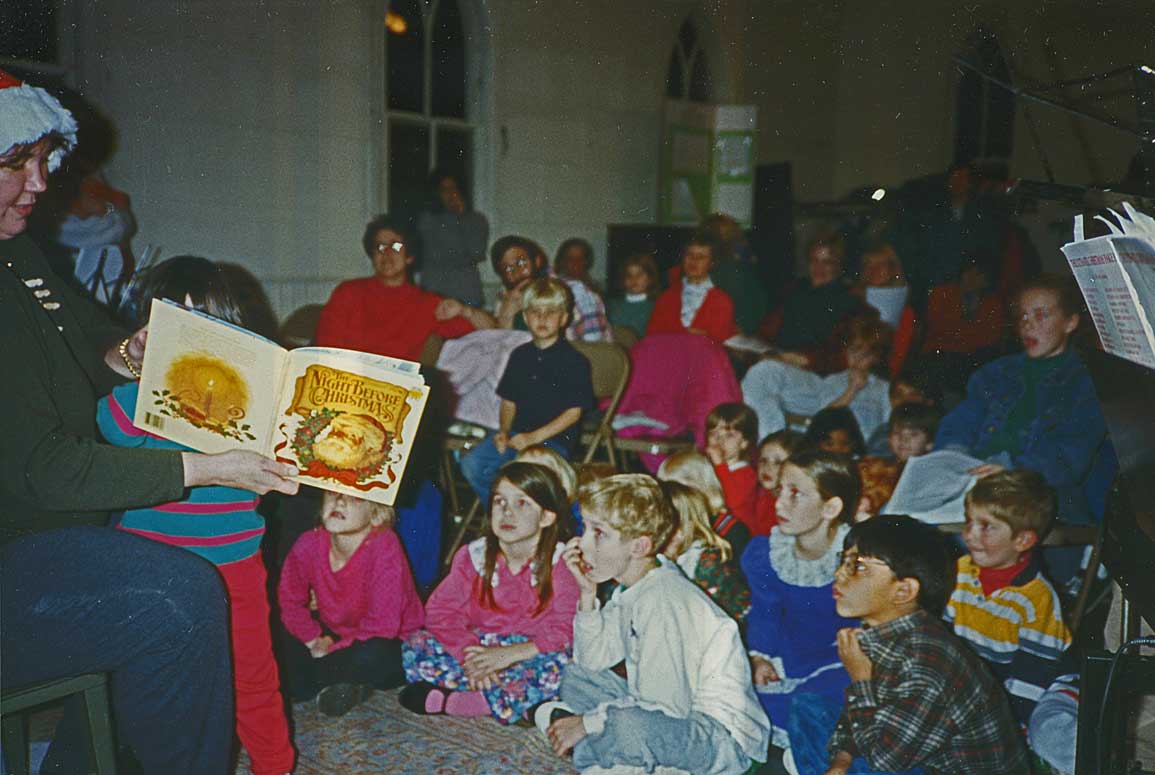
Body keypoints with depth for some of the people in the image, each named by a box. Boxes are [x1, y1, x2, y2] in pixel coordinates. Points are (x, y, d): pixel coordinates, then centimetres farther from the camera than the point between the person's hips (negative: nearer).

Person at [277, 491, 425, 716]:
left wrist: (330, 648, -23)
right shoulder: (309, 544, -15)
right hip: (335, 636, 6)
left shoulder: (384, 546, -28)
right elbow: (289, 600, 0)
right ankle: (349, 684, 2)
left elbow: (382, 625, -28)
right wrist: (314, 640, -10)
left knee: (372, 655, -36)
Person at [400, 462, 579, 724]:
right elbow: (440, 611, -4)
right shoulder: (473, 557, 0)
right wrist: (470, 652, -22)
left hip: (529, 656, -3)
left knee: (556, 666, -36)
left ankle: (445, 701, -28)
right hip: (481, 646, 4)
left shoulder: (563, 564, -11)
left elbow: (567, 631, -20)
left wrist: (510, 653, -27)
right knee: (416, 645, -14)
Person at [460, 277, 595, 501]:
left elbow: (574, 412, -8)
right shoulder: (520, 355, 14)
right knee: (471, 464, -13)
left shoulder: (575, 361, -4)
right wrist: (504, 431, -2)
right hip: (517, 433, 6)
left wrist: (535, 437, -16)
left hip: (555, 439, -6)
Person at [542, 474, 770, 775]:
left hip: (727, 741, -10)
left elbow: (664, 706, -27)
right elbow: (592, 660, 10)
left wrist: (586, 723, -17)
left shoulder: (663, 600, -24)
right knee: (576, 678, 14)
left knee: (626, 725, -37)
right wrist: (588, 593, -1)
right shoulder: (631, 590, 5)